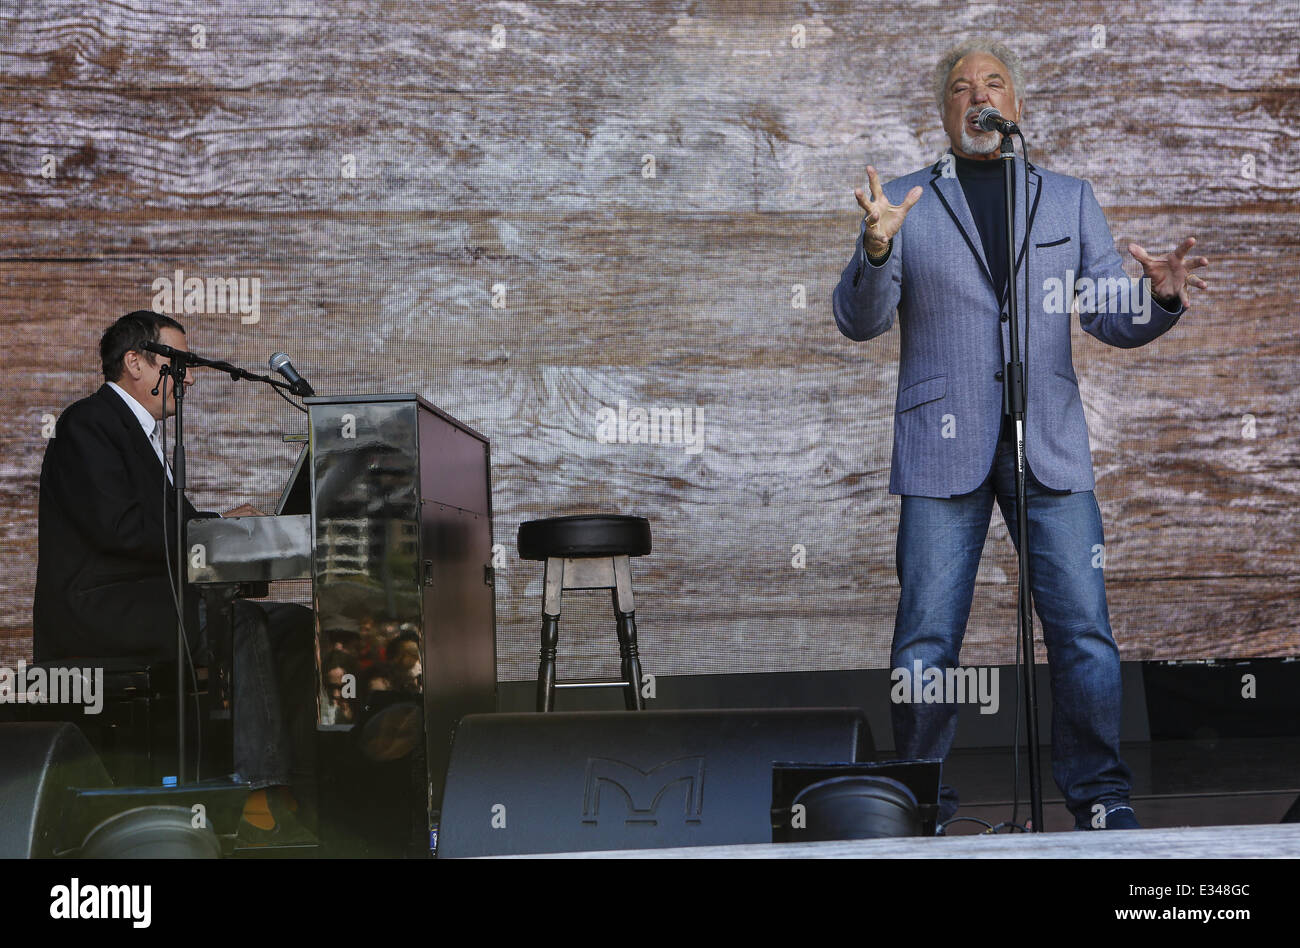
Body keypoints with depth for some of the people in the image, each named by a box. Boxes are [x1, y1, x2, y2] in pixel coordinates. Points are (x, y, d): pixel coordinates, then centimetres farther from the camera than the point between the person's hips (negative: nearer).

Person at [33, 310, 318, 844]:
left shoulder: (140, 430, 23)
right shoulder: (88, 424, -9)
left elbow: (171, 521, 18)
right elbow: (119, 528, -22)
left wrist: (228, 523, -1)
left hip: (148, 597, 10)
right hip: (98, 607, -10)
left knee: (296, 624, -3)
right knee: (240, 623, -31)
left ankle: (300, 783, -13)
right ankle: (264, 802, -33)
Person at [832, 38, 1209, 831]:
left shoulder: (1069, 199, 15)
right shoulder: (905, 202, 9)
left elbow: (1113, 319, 9)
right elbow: (860, 321, 1)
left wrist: (1161, 297, -14)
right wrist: (876, 248, -20)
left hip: (1051, 449, 2)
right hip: (943, 449, -1)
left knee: (1085, 631, -1)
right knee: (927, 642, -1)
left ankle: (1098, 793, 13)